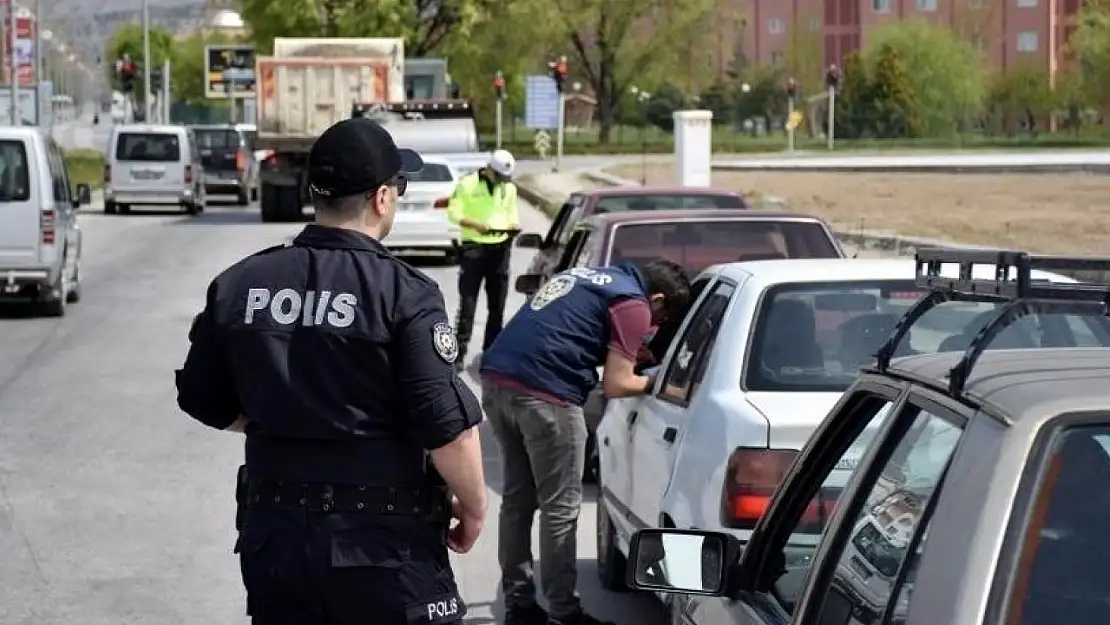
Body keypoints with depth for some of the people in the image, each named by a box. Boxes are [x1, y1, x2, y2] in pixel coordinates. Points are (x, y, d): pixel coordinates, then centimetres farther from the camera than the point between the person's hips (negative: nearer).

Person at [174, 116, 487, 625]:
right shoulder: (404, 294, -14)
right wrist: (473, 507, -1)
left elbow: (203, 399, 11)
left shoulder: (237, 285, 1)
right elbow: (448, 425, -17)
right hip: (382, 543, -5)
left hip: (274, 532, 5)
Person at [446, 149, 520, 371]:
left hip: (500, 247, 5)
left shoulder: (509, 188, 10)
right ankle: (460, 352, -4)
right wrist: (475, 224, -23)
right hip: (473, 246, -5)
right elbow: (453, 213, -7)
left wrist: (514, 224, -8)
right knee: (467, 303, -6)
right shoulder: (468, 184, -5)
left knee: (497, 304, 9)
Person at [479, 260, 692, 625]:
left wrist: (633, 356, 31)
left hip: (496, 377, 9)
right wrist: (654, 381, 15)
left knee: (518, 499, 17)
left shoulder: (590, 277, 25)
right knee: (560, 508, 3)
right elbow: (614, 385, -3)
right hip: (543, 393, -9)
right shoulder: (633, 304, 0)